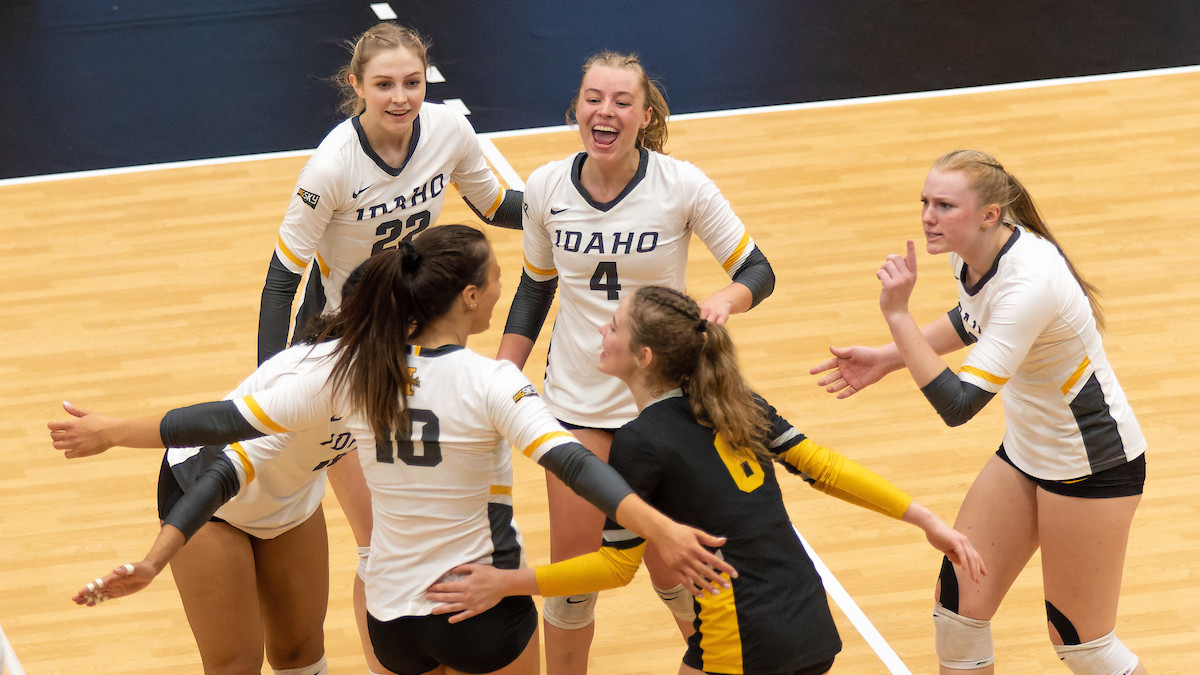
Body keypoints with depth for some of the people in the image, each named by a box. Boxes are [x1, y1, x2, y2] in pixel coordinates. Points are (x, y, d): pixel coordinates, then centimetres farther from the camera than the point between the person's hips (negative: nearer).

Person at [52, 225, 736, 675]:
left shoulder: (352, 371, -6)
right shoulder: (491, 383, -19)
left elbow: (232, 420, -3)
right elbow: (573, 463, -32)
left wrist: (110, 433, 7)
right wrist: (664, 530, -41)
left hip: (393, 617, 4)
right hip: (483, 611, -4)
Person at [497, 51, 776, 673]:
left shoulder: (682, 186, -14)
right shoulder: (546, 188, -6)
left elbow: (757, 272, -8)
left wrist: (723, 299, -30)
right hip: (575, 404, 2)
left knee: (670, 569, 5)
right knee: (572, 571, 2)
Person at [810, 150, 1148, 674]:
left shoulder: (1029, 282, -34)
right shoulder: (968, 250, -8)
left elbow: (957, 404, -35)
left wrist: (897, 315, -35)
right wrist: (888, 357, 9)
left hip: (1092, 465, -8)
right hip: (1026, 449, 8)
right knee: (960, 602, 6)